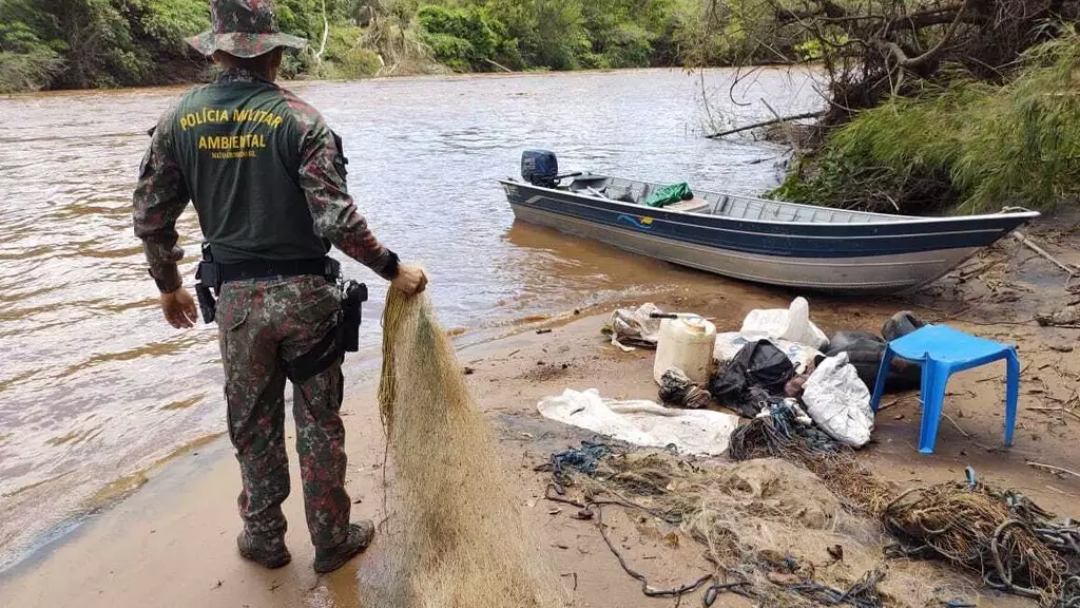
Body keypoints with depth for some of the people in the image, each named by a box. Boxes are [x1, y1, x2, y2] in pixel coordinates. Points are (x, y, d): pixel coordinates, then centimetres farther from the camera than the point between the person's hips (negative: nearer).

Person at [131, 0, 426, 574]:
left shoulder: (179, 119, 0)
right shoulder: (299, 119, -11)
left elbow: (150, 215, 4)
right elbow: (336, 220, -19)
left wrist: (169, 285, 18)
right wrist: (393, 270, -8)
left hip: (236, 297, 3)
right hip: (304, 293, -2)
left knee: (253, 424, 18)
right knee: (318, 421, 11)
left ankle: (265, 538, 33)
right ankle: (331, 540, 24)